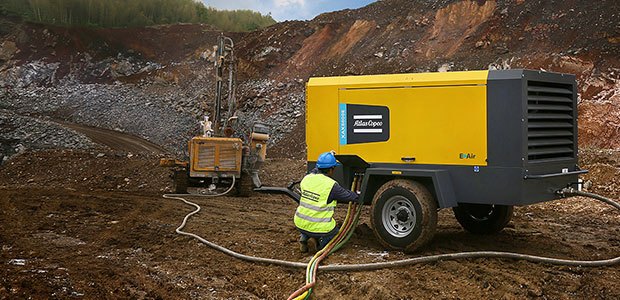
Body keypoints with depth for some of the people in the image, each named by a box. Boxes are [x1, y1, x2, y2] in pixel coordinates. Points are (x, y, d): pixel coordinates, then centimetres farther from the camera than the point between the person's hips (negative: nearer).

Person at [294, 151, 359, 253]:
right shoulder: (332, 186, -15)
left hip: (300, 224, 4)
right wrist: (357, 196, 18)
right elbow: (350, 196, -3)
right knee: (337, 232, 26)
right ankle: (321, 241, -3)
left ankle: (303, 238, 16)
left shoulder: (306, 178, 0)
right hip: (318, 228, -4)